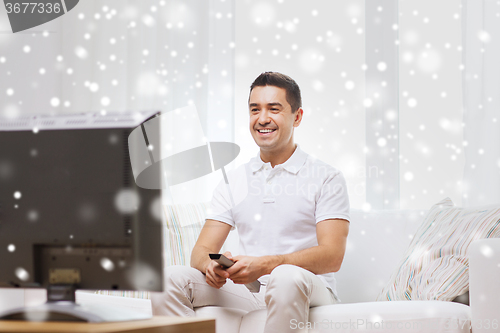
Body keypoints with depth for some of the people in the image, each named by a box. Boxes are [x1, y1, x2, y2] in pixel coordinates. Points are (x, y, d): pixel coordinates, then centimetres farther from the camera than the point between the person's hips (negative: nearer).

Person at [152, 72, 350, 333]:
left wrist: (266, 265, -25)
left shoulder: (327, 178, 3)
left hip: (309, 292, -4)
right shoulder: (233, 181, 17)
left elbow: (332, 256, -10)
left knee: (286, 276, -39)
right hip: (247, 292, 4)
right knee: (169, 278, -19)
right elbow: (202, 250, 11)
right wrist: (210, 265, -17)